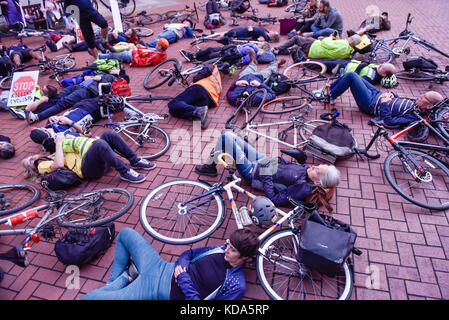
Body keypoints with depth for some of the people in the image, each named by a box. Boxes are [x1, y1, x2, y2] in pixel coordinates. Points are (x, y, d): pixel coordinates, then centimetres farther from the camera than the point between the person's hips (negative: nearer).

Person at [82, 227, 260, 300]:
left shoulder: (236, 286, -18)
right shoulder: (221, 250, -1)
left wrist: (184, 282, -21)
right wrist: (181, 268, -10)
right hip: (161, 269, 6)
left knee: (88, 296, -13)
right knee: (125, 233, 15)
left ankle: (123, 280, 14)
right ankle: (115, 283, 23)